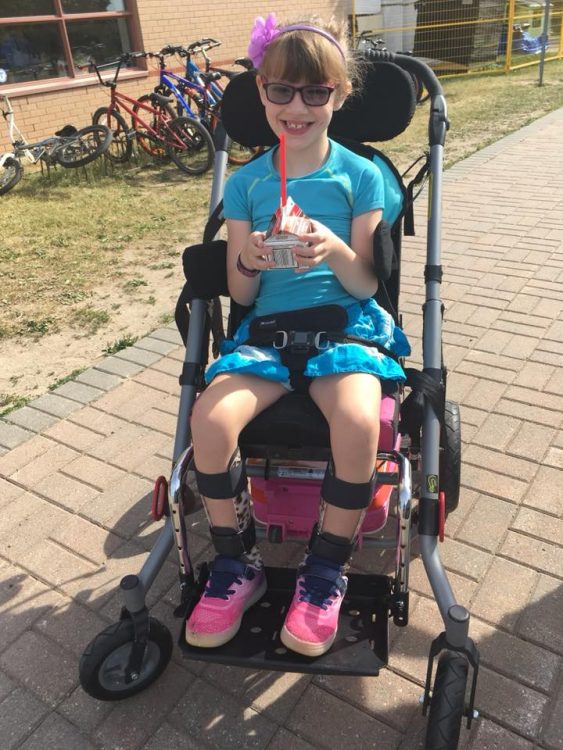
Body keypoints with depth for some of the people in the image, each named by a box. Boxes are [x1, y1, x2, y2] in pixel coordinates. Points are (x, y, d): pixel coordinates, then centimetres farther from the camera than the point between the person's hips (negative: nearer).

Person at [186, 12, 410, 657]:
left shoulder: (360, 175, 4)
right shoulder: (245, 184, 9)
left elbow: (365, 285, 0)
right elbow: (241, 294, 7)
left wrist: (335, 252, -21)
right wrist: (248, 261, -15)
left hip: (345, 321, -1)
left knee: (358, 422, -32)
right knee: (210, 418, -25)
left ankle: (326, 570, -5)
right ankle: (237, 565, 0)